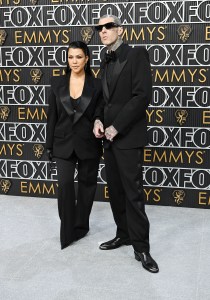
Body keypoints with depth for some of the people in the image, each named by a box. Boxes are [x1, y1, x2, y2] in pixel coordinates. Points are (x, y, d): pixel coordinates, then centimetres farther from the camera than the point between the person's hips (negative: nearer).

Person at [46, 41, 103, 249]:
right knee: (65, 184, -9)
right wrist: (49, 144, 3)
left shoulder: (96, 85, -2)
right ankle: (67, 231, 6)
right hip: (64, 143, 1)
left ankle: (81, 226, 29)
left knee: (86, 184, 10)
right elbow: (52, 115, 4)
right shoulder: (57, 83, 3)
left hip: (88, 144, 0)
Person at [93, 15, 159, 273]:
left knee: (133, 192, -6)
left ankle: (141, 247, 4)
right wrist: (98, 120, 1)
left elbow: (142, 96, -15)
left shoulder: (137, 54, -6)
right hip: (109, 136, 7)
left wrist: (116, 127, -16)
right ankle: (124, 234, 26)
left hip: (128, 135, -7)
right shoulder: (105, 62, 17)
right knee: (115, 190, 12)